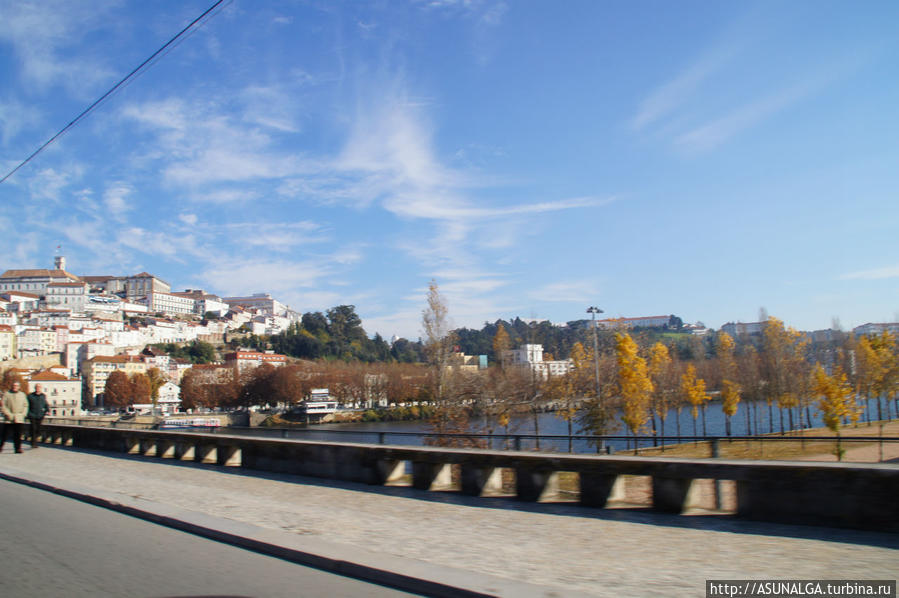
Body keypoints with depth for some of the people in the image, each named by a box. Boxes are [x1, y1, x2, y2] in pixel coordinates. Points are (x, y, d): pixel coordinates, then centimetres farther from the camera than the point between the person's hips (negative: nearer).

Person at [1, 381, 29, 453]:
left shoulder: (22, 394, 10)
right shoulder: (6, 394, 2)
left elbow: (25, 406, 13)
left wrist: (23, 414, -1)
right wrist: (9, 415, -10)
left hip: (19, 419, 1)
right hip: (8, 419, -1)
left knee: (18, 434, -4)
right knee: (5, 433, 6)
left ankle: (18, 448, -3)